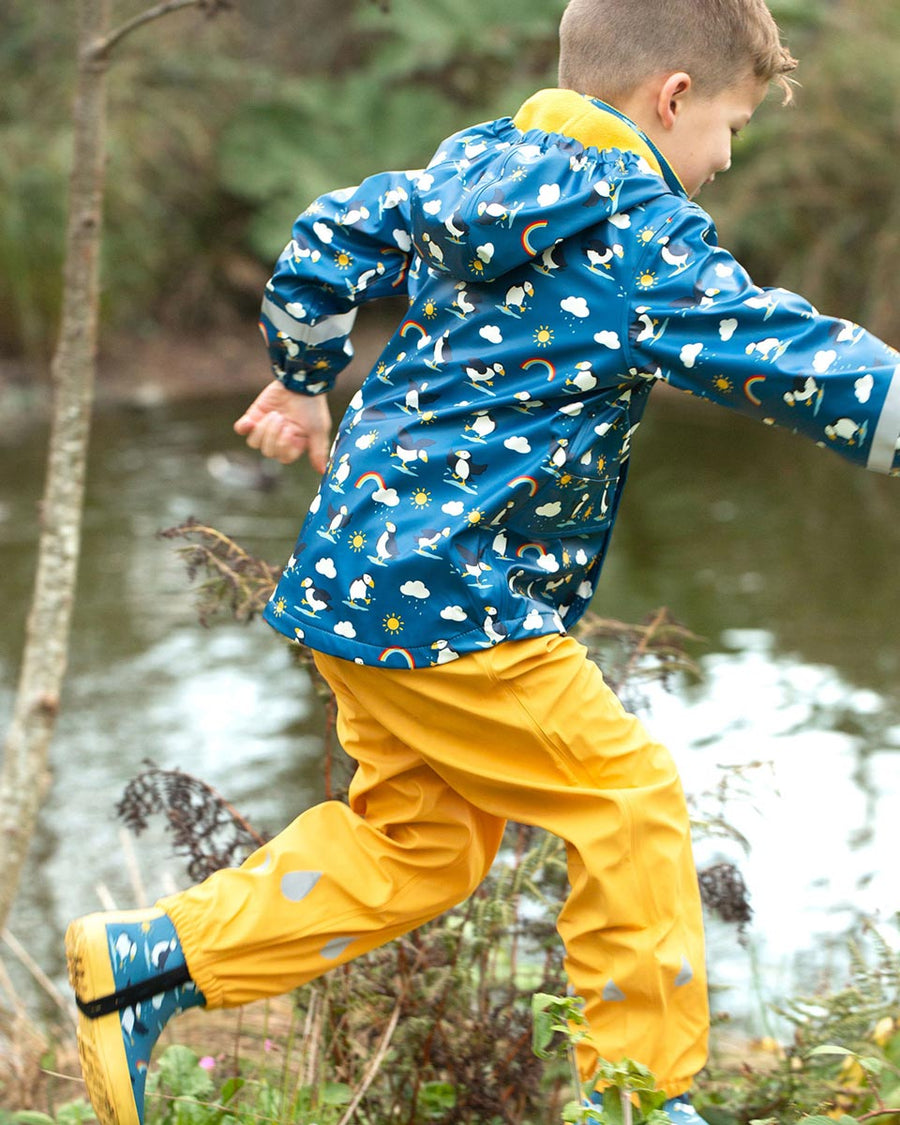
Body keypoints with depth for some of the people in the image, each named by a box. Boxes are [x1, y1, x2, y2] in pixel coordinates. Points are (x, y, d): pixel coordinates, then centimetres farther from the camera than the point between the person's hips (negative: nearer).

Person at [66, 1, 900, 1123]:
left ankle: (143, 958, 15)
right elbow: (782, 355, -15)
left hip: (362, 564, 9)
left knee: (419, 834, 16)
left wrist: (302, 383, 32)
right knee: (625, 797, 0)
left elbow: (327, 239, 19)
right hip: (452, 594, -9)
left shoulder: (475, 162, 13)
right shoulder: (645, 233, -12)